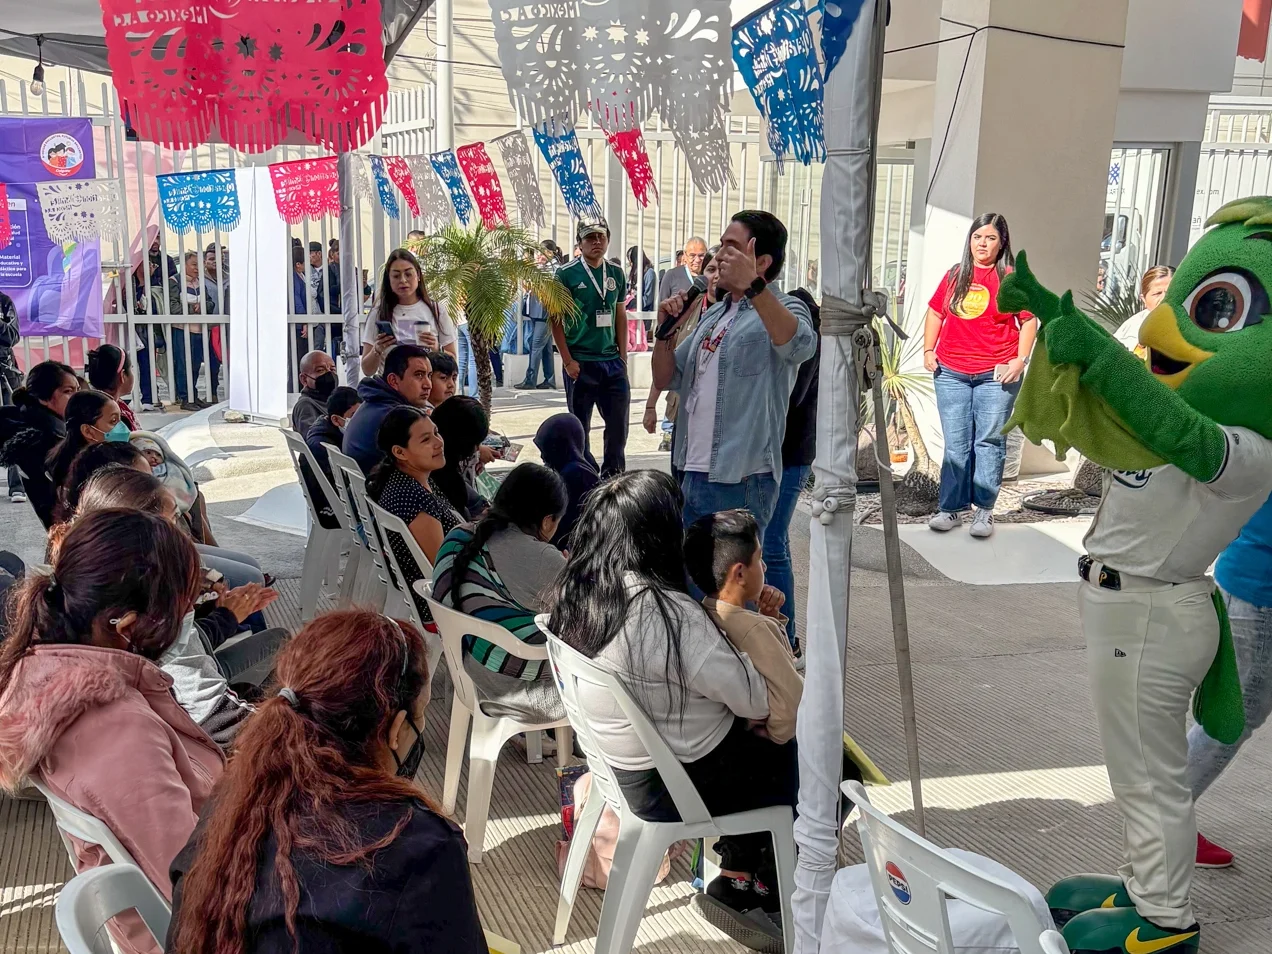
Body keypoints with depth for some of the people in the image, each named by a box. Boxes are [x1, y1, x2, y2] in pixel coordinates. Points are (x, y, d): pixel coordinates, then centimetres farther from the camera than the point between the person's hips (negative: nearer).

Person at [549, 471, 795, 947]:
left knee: (764, 749, 23)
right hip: (678, 785, -8)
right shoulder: (665, 612, -31)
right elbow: (757, 699, -23)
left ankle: (737, 878, 28)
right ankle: (763, 887, 31)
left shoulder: (577, 592, -5)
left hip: (623, 766, 8)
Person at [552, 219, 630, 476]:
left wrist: (622, 357, 7)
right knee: (579, 425, 6)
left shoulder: (616, 274, 9)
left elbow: (621, 317, 14)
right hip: (580, 363, -4)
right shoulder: (566, 274, -4)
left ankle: (613, 474, 21)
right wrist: (568, 361, -10)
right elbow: (556, 321, -5)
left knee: (619, 422, 5)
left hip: (612, 361, 4)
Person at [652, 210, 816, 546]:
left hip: (740, 482, -8)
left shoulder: (784, 308, -7)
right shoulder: (714, 314, 17)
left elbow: (799, 345, -32)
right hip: (692, 475, 8)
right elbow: (666, 379, 17)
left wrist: (752, 286, -43)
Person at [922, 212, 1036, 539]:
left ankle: (984, 510, 7)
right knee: (955, 444, 6)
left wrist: (1021, 360, -8)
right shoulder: (954, 275, 9)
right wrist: (928, 350, 7)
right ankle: (951, 508, 11)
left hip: (996, 375, -3)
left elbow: (1029, 321, 1)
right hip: (951, 374, 3)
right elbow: (935, 312, 17)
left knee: (989, 442, 1)